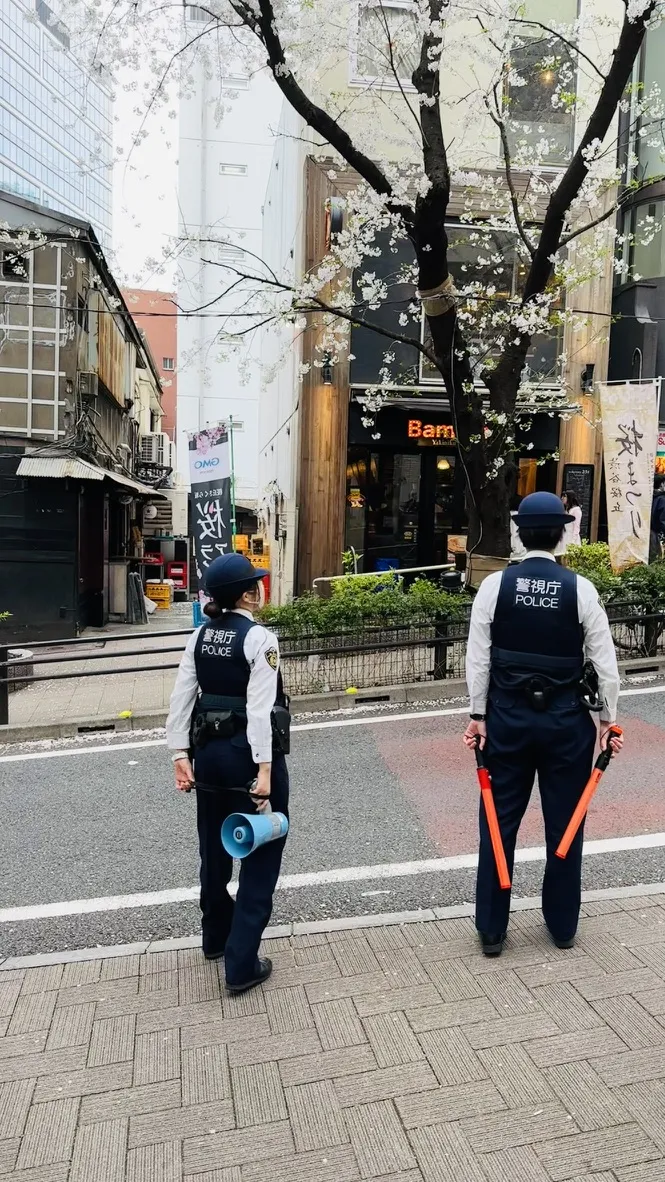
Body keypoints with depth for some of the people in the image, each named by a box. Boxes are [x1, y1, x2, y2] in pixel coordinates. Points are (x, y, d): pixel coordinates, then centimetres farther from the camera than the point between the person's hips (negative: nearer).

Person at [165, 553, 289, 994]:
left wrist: (181, 755, 5)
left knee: (215, 848, 23)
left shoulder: (199, 637, 4)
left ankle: (216, 938, 43)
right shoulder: (260, 638, -15)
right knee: (261, 857, 6)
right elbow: (259, 708, -22)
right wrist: (265, 769, -22)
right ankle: (242, 965, 9)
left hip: (209, 752, 7)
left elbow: (181, 698, 2)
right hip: (247, 753, -7)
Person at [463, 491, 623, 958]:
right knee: (564, 824, 15)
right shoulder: (580, 588, -9)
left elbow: (478, 657, -6)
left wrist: (478, 715, 3)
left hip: (507, 716, 0)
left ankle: (492, 930, 22)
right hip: (565, 719, 0)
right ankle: (563, 925, 31)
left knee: (500, 823, 11)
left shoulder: (495, 585, -8)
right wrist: (608, 719, 5)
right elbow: (605, 662, -6)